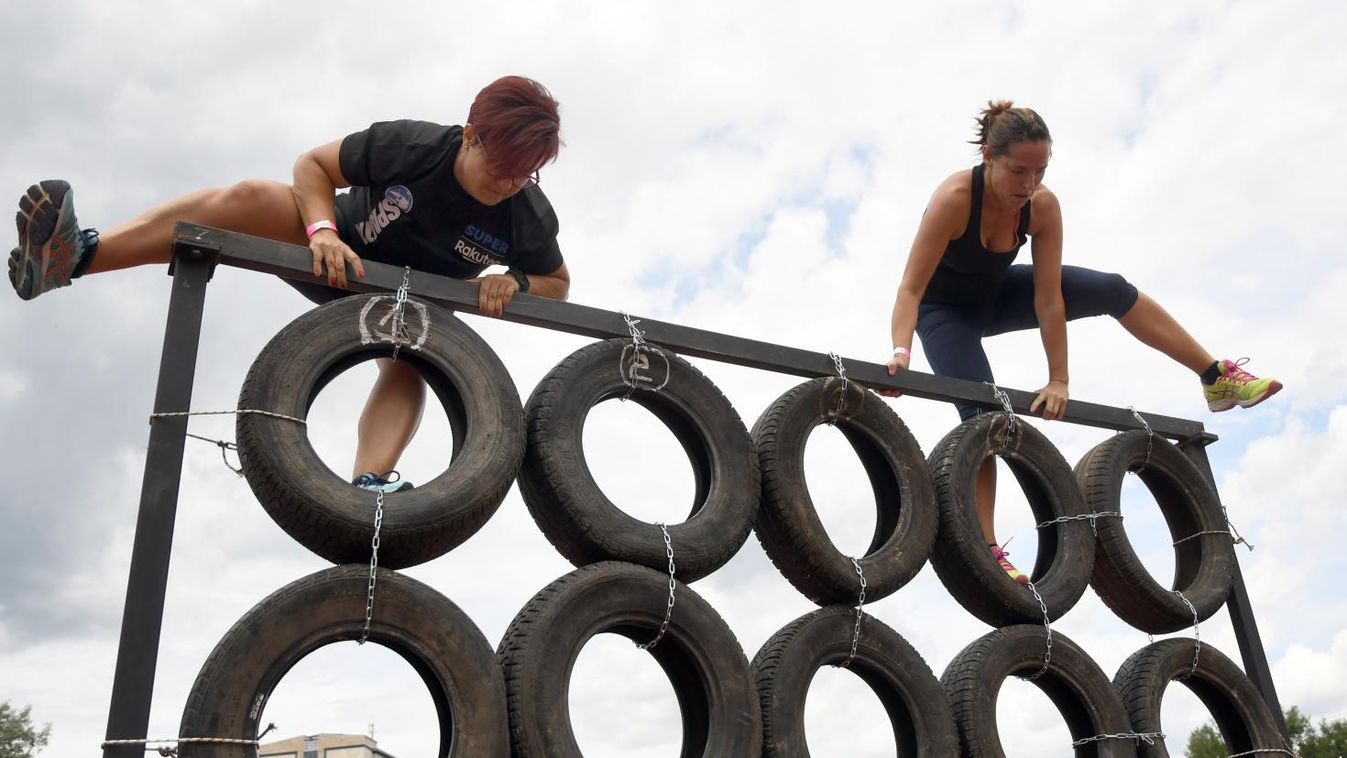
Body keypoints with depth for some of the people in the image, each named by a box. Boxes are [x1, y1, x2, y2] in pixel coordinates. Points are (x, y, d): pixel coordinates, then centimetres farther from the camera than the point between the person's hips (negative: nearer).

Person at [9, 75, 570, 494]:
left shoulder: (529, 218, -22)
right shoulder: (409, 145, -26)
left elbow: (557, 284, -5)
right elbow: (312, 164, -12)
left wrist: (515, 283, -28)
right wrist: (323, 229, -32)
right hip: (339, 258, -1)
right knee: (251, 199, -29)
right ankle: (70, 258, -41)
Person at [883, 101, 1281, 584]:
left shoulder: (1043, 206, -23)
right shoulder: (953, 199, -35)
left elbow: (1048, 299, -22)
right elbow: (911, 288, -37)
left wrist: (1059, 379, -22)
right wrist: (901, 352, -52)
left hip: (996, 294, 5)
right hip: (944, 310, -4)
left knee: (1114, 291, -4)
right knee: (982, 413, -20)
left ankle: (1218, 379, 10)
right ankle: (988, 550, -14)